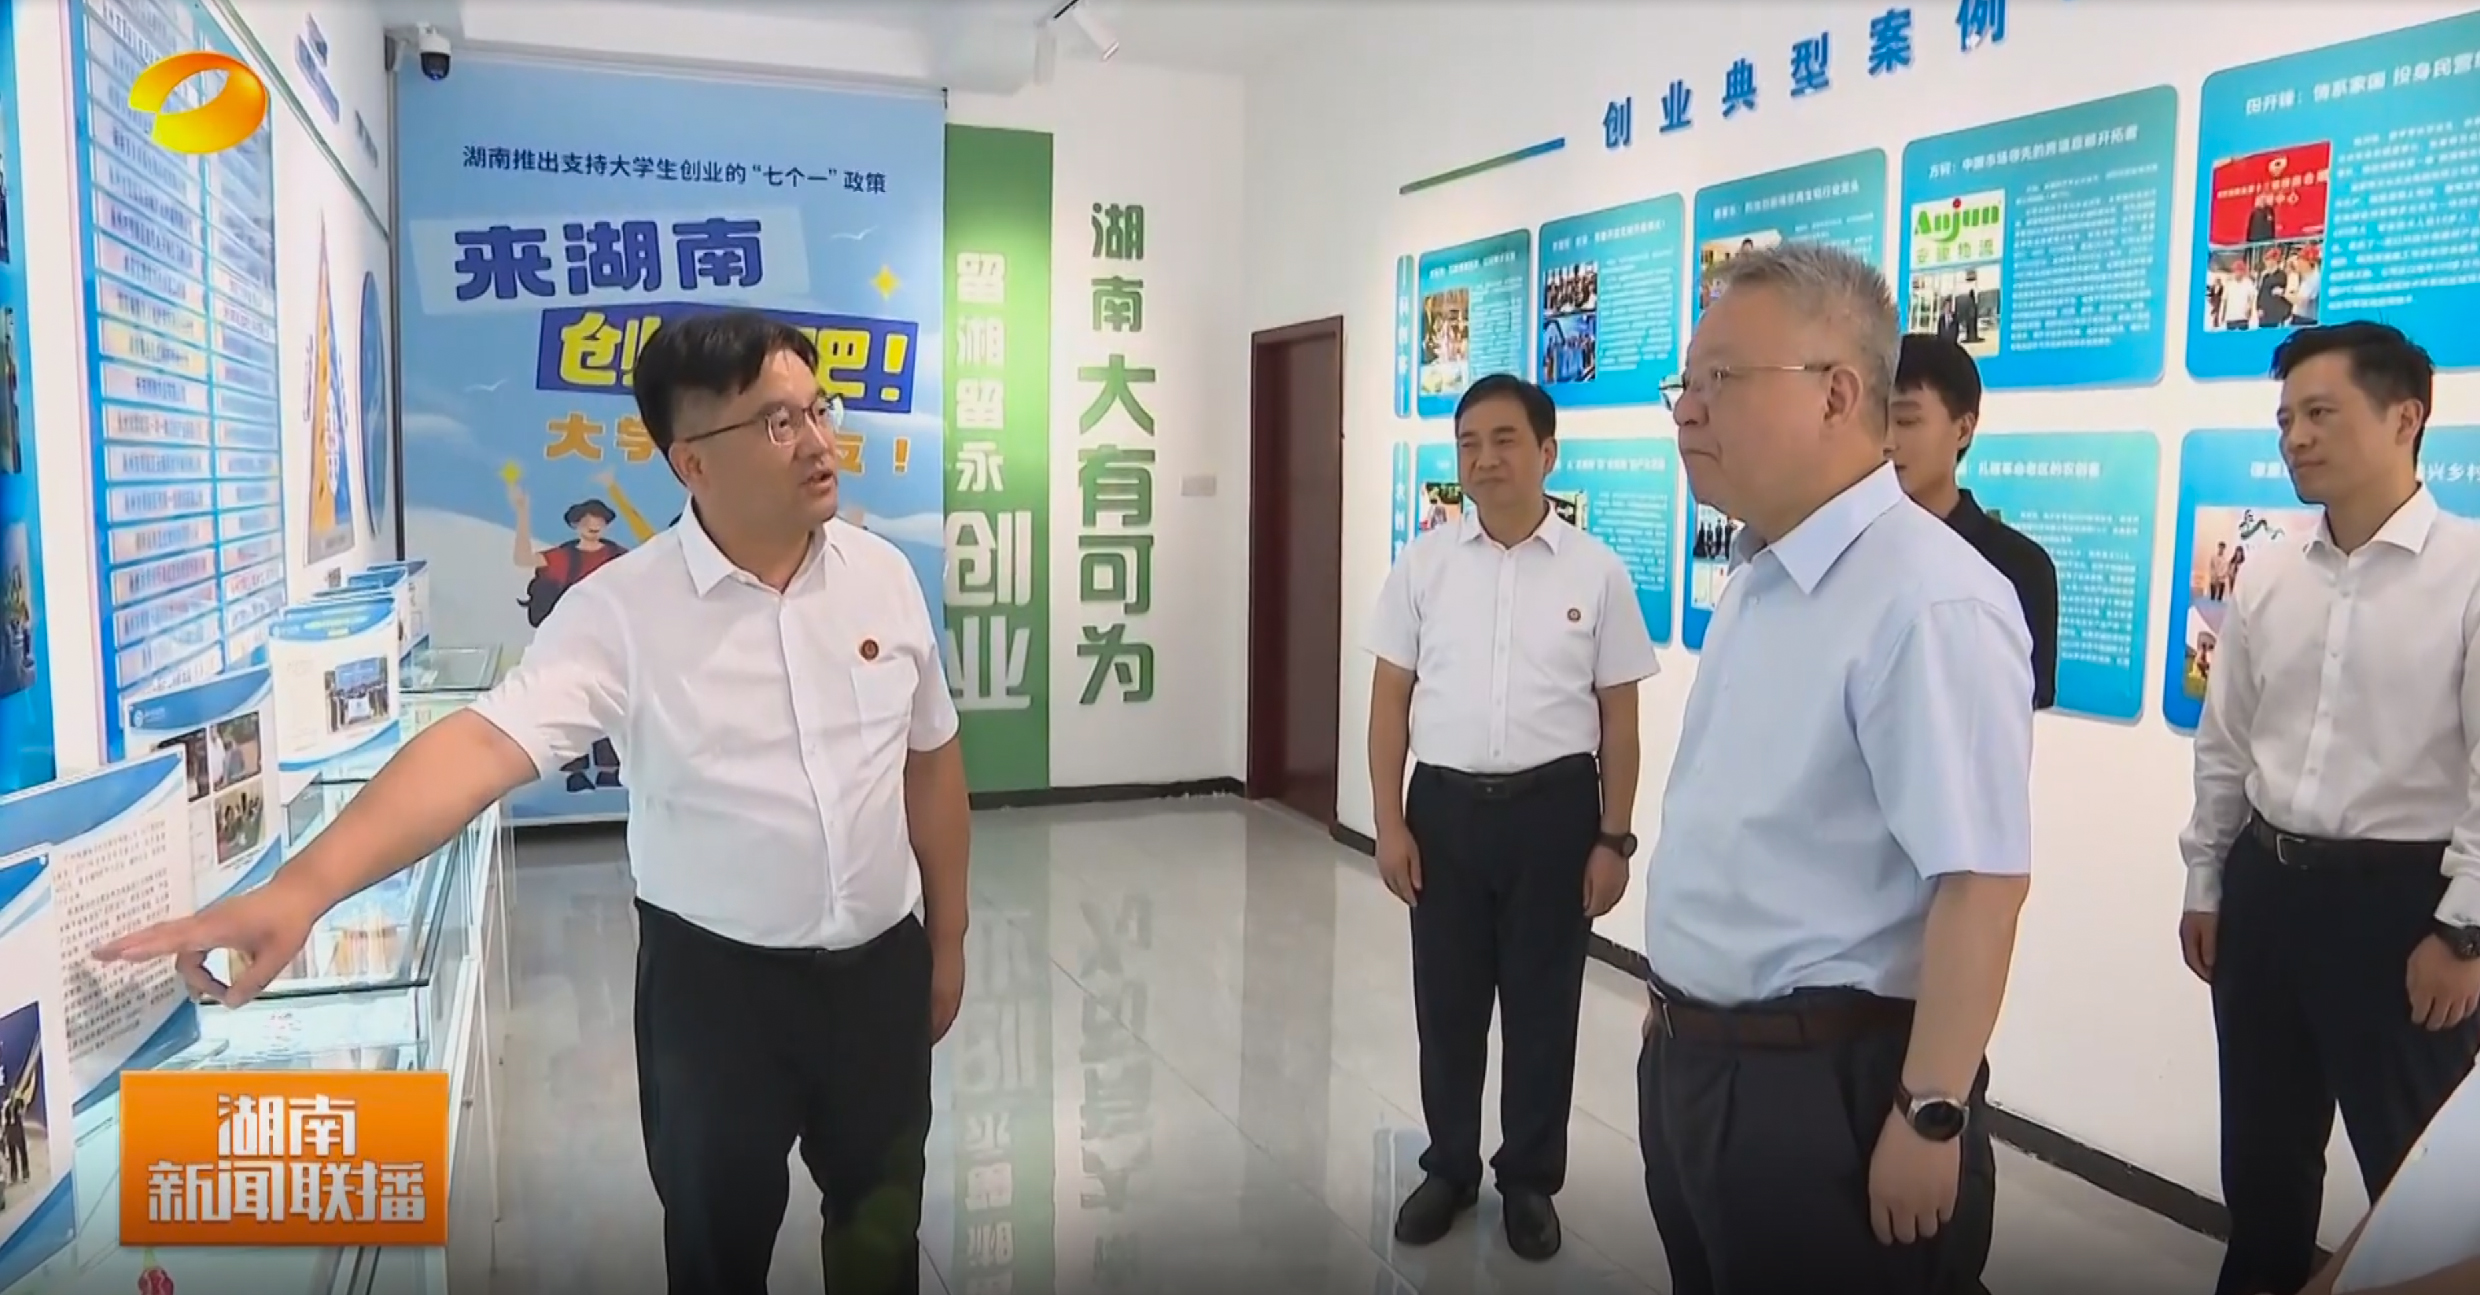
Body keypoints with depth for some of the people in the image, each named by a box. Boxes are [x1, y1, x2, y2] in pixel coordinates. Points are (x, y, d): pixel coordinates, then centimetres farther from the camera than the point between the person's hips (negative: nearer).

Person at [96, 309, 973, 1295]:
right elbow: (486, 743, -27)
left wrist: (947, 939, 8)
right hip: (714, 977, -2)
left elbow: (932, 758, 4)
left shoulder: (883, 574, -5)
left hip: (879, 966, 3)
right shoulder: (622, 611, -15)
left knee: (884, 1215, 21)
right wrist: (302, 887, -43)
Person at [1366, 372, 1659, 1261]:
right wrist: (1389, 824, -2)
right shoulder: (1424, 564, 1)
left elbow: (1619, 718, 1)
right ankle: (1449, 1166, 32)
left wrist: (1614, 839, -2)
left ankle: (1530, 1180, 30)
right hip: (1445, 804, 1)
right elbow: (1390, 699, 3)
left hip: (1554, 808, -1)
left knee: (1543, 1004, 11)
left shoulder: (1596, 571, -2)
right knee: (1446, 1000, 12)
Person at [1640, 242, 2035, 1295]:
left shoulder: (1928, 602, -23)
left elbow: (1981, 882, -24)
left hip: (1829, 1084, -8)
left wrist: (1931, 1118, -20)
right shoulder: (1756, 580, 6)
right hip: (1692, 1060, 9)